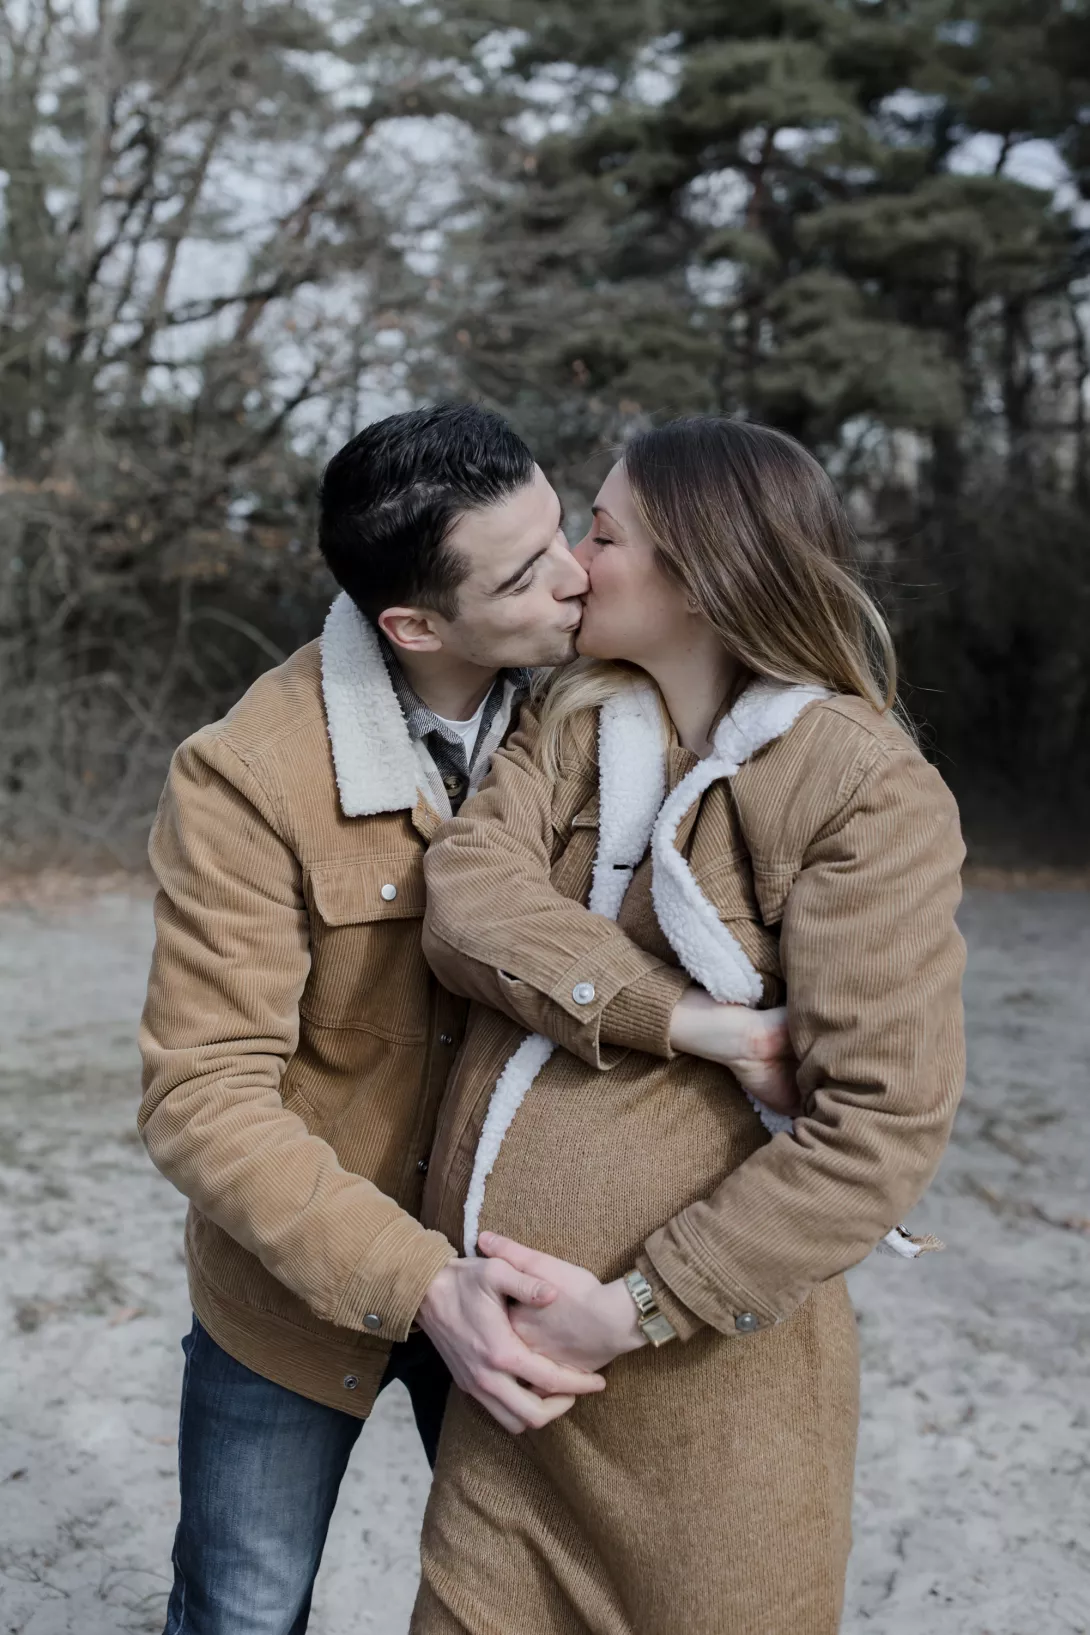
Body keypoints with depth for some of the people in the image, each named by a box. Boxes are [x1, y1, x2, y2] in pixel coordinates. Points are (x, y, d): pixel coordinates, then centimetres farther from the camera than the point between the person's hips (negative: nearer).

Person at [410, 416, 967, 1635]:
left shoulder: (868, 791, -12)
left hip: (697, 1361, -5)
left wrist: (641, 1308, -16)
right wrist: (677, 1019, -22)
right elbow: (464, 898, -10)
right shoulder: (573, 719, 6)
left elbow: (883, 1123, -16)